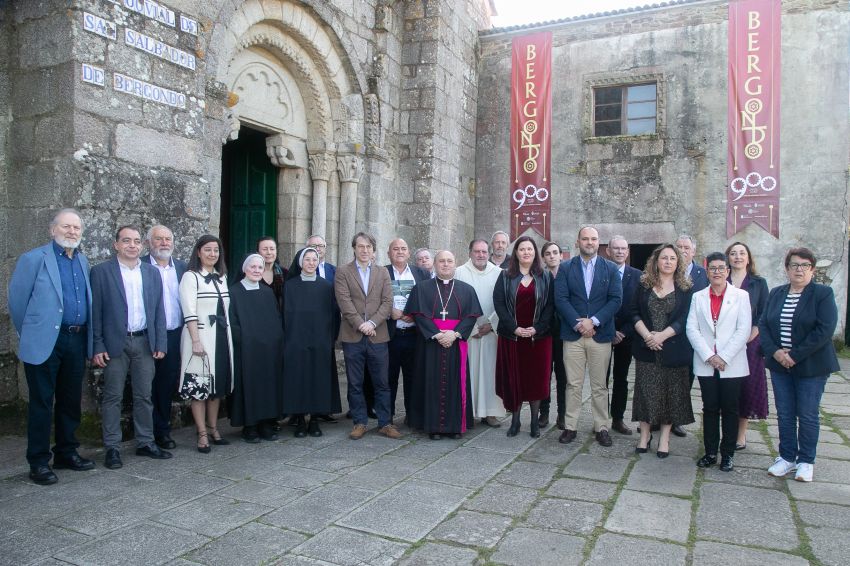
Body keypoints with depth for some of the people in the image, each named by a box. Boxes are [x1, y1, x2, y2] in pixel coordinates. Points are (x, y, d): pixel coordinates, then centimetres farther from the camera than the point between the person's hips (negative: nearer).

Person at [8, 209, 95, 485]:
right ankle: (39, 462, 14)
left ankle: (66, 453, 27)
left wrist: (86, 336, 12)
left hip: (77, 341, 6)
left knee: (71, 401, 13)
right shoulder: (34, 258, -5)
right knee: (42, 403, 3)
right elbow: (17, 300, -2)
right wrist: (30, 334, 5)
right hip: (45, 342, -5)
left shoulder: (83, 260, 12)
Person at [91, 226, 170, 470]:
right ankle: (112, 448, 14)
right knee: (113, 397, 4)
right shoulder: (101, 271, -2)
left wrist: (160, 343, 3)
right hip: (115, 343, -3)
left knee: (144, 396, 10)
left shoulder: (152, 272, 9)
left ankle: (145, 442, 21)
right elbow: (95, 311, -4)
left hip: (145, 342, 4)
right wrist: (97, 346, -9)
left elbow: (159, 310, 9)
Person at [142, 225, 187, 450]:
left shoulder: (181, 267, 10)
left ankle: (162, 431, 24)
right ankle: (147, 434, 17)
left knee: (168, 385, 11)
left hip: (174, 336, 4)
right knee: (149, 385, 5)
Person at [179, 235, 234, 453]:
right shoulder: (191, 277, -6)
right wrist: (196, 341, -17)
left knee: (218, 384, 12)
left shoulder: (222, 277, 13)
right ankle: (202, 434, 8)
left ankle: (213, 429, 23)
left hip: (222, 336, 6)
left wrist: (227, 336, 12)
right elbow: (189, 312, -12)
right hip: (200, 337, -6)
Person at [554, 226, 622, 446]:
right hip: (573, 335, 0)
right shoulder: (565, 268, 5)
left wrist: (593, 321, -12)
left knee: (599, 386, 7)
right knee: (573, 384, 4)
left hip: (600, 335, 0)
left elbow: (616, 300, -1)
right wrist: (578, 323, -13)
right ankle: (570, 427, 12)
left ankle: (601, 428, 16)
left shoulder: (611, 269, 7)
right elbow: (561, 299, -3)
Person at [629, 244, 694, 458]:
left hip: (673, 349, -1)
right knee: (646, 391, 4)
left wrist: (662, 336, -16)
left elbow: (684, 318, -6)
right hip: (646, 348, 1)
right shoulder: (644, 284, 5)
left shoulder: (685, 288, 2)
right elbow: (634, 313, 2)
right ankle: (644, 435, 15)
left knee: (671, 392, 5)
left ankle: (665, 438, 15)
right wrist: (646, 335, -13)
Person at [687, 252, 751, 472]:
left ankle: (727, 454, 17)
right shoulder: (698, 297, 8)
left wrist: (724, 357, -12)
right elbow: (692, 329, 0)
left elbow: (744, 330, -6)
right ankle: (710, 452, 17)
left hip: (732, 365, -1)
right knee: (710, 409, 7)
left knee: (730, 409, 6)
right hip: (705, 364, 2)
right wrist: (709, 356, -10)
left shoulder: (741, 296, 2)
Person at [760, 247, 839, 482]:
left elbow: (825, 330, -16)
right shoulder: (776, 293, 8)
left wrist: (795, 355, -18)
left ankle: (806, 461, 20)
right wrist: (774, 352, -12)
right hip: (780, 365, 4)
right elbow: (763, 324, 4)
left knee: (808, 415, 5)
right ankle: (787, 457, 22)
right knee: (784, 414, 10)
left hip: (811, 365, -4)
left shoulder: (823, 294, -6)